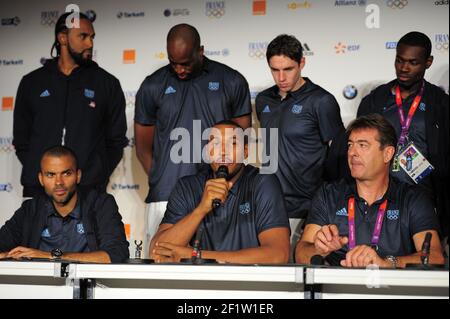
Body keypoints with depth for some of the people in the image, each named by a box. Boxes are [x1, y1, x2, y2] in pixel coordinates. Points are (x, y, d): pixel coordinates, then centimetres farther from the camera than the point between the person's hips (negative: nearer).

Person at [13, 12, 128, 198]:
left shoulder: (107, 84, 9)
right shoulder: (32, 83, 12)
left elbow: (116, 141, 10)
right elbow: (21, 140, 15)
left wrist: (98, 177, -1)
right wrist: (35, 173, 2)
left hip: (89, 190, -1)